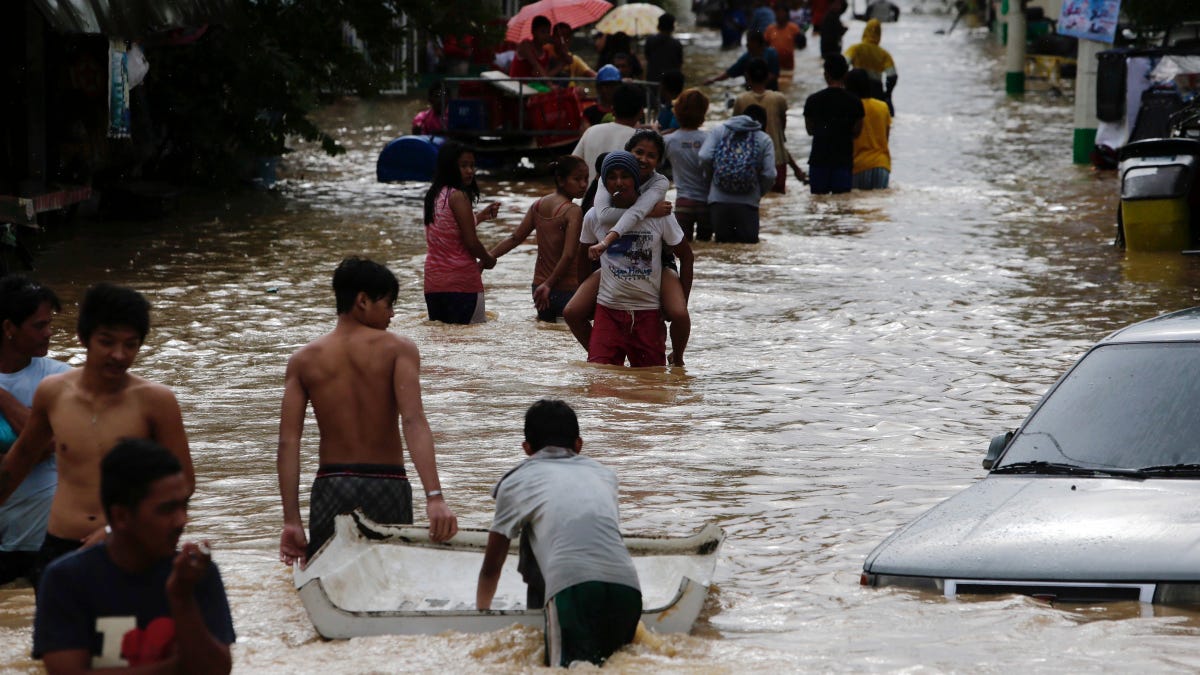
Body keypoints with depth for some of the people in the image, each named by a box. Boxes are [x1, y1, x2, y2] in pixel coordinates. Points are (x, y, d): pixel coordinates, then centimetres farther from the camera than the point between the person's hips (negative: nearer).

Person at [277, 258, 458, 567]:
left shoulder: (303, 360, 5)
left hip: (331, 487, 2)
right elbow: (413, 420, -17)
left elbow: (288, 441, -3)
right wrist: (435, 498, -24)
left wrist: (291, 521, -4)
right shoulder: (398, 349, -3)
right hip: (387, 484, -1)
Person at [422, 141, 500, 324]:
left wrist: (479, 216, 29)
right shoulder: (458, 196, -13)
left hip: (433, 283, 8)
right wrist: (488, 259, 5)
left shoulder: (433, 195, 11)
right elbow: (471, 242, -15)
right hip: (461, 281, -8)